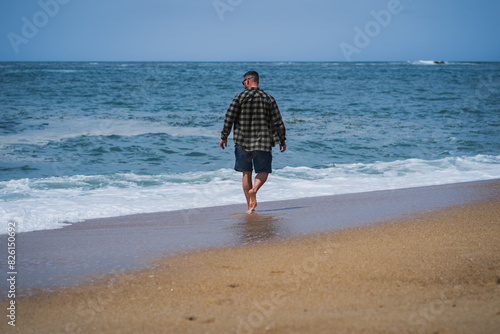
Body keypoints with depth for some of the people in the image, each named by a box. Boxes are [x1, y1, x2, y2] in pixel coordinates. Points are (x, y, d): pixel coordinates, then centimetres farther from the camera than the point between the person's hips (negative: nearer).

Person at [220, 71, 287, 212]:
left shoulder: (240, 97, -2)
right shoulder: (269, 99, 2)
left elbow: (229, 118, -3)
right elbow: (278, 122, 2)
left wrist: (224, 137, 8)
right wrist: (282, 140, 12)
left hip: (243, 141, 0)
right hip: (263, 142, 0)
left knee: (246, 173, 10)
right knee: (263, 171, 9)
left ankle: (250, 206, 9)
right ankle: (254, 190, -22)